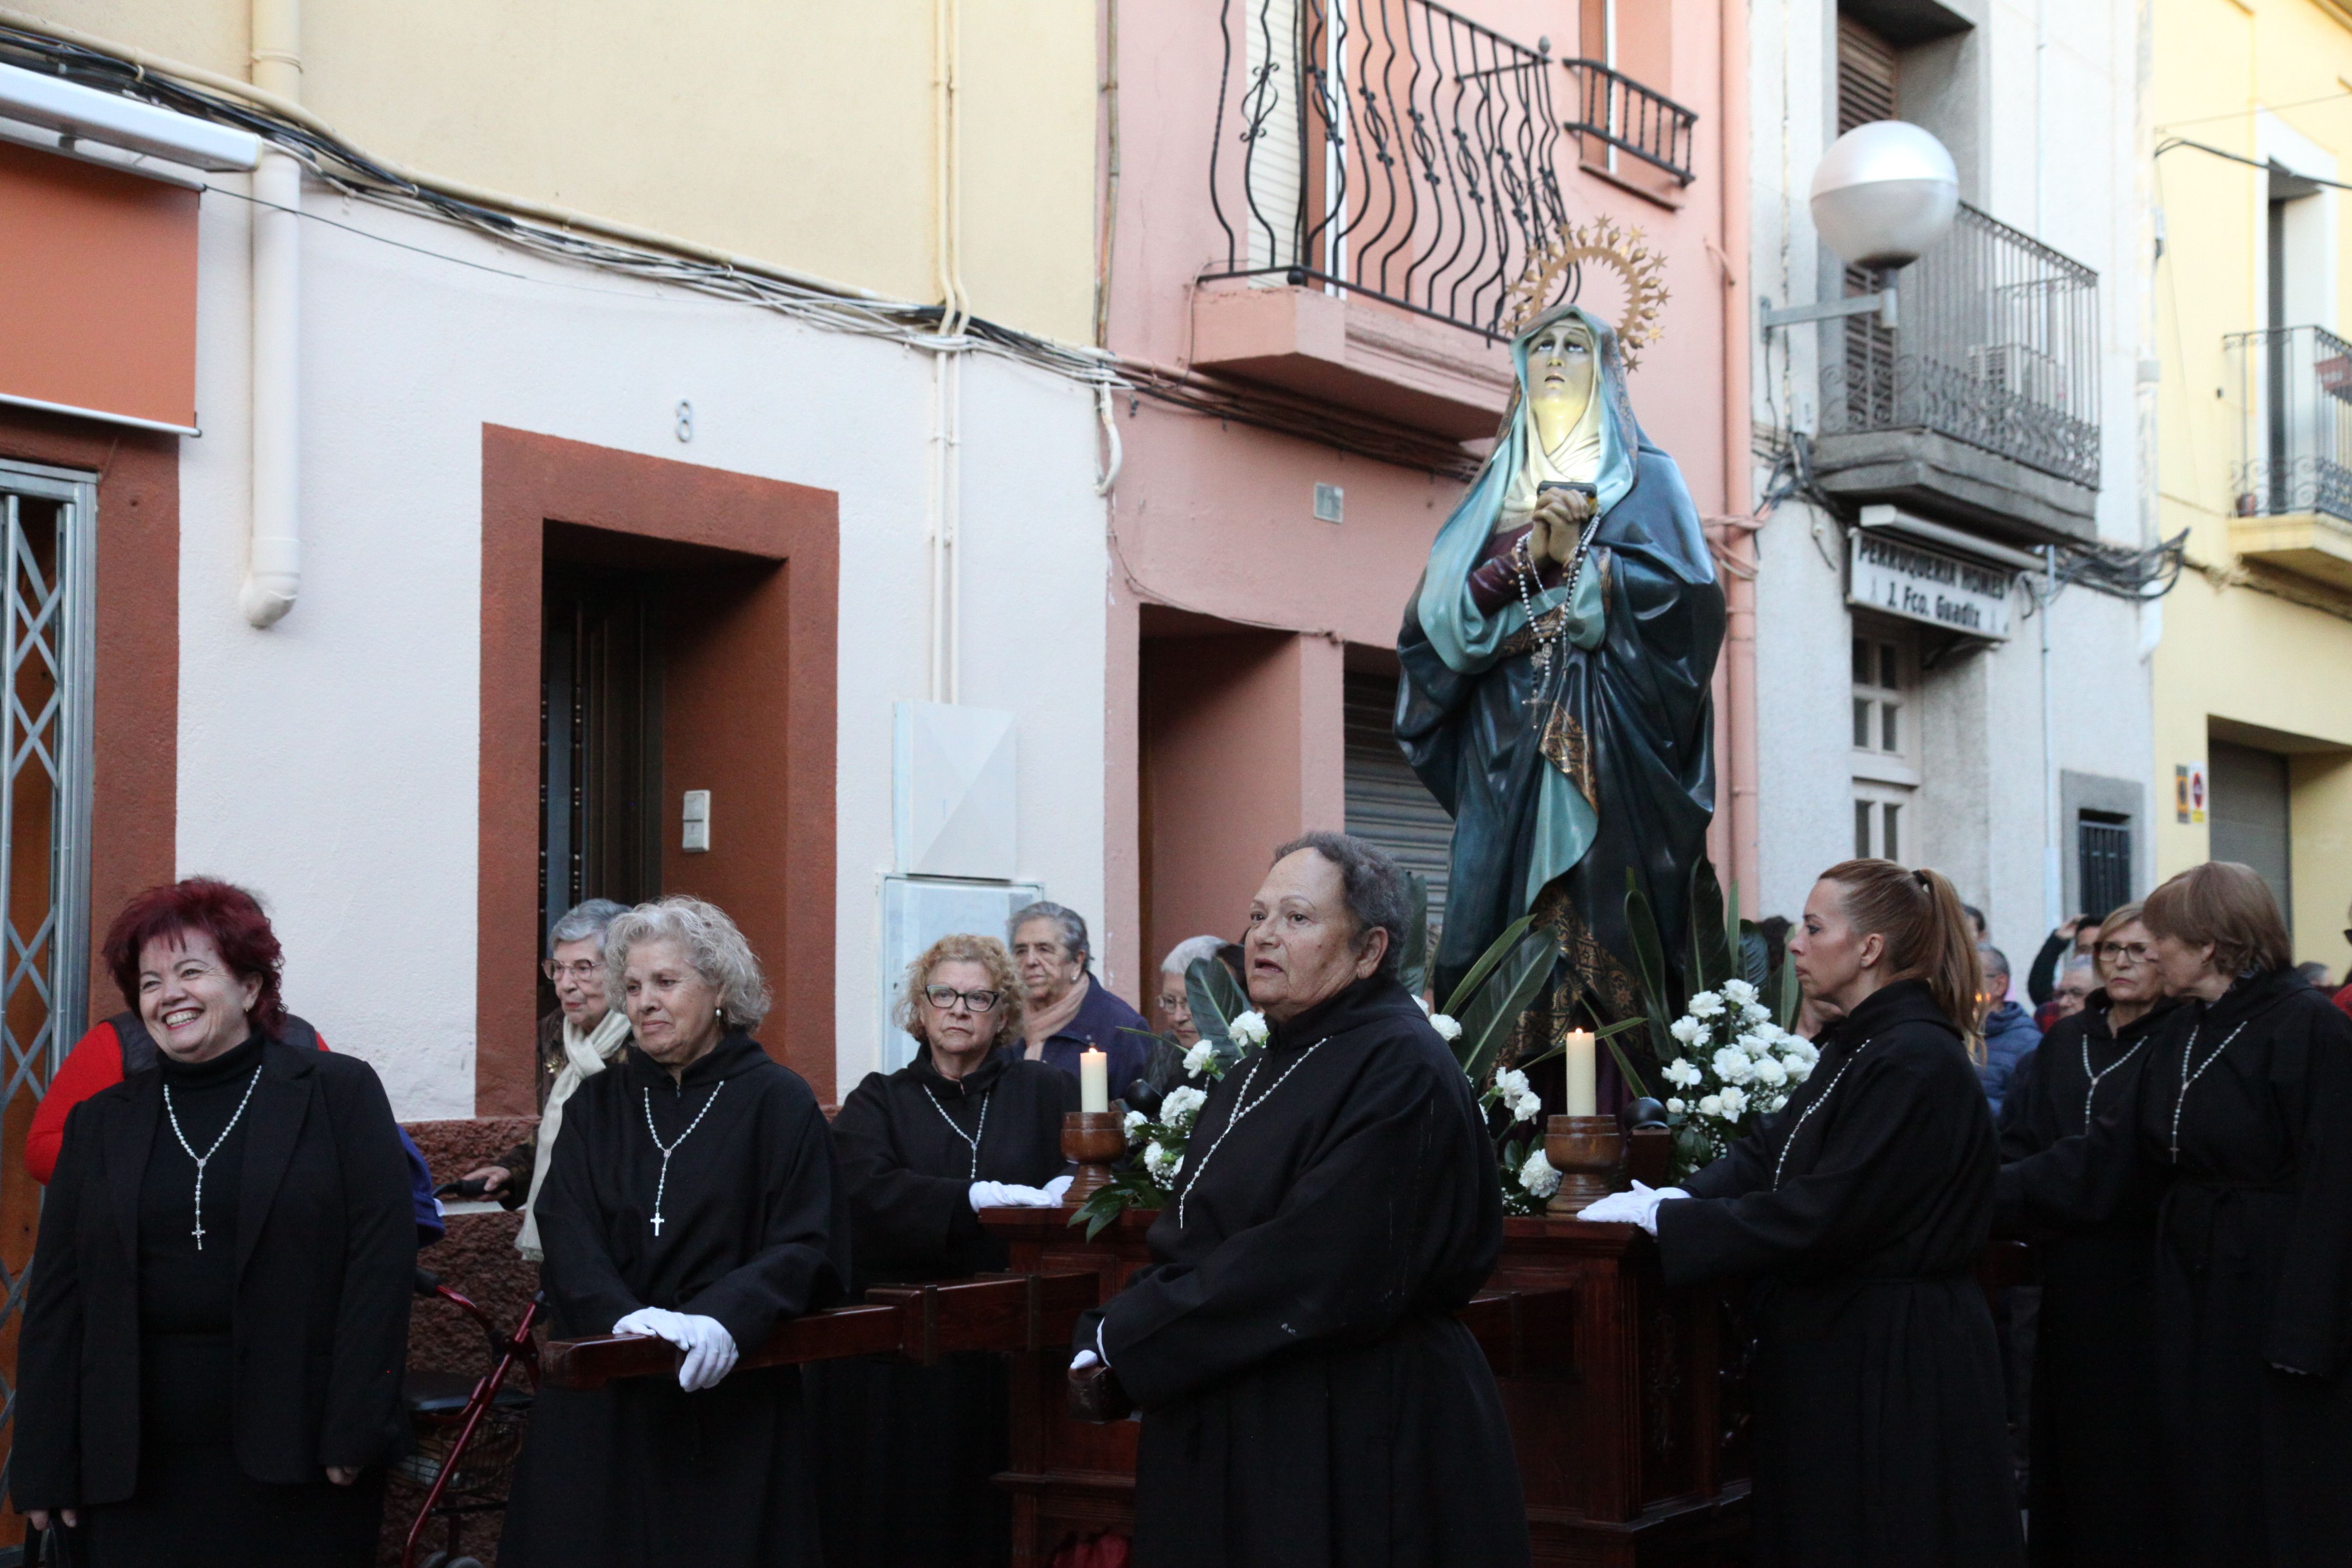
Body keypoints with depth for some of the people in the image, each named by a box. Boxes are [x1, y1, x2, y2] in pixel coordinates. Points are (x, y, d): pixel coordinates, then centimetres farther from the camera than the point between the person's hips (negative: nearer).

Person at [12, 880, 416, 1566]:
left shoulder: (341, 1093, 3)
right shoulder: (98, 1123, 13)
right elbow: (56, 1300, 10)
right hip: (138, 1471, 3)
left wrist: (356, 1431, -11)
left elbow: (382, 1262, -4)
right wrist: (45, 1471, 4)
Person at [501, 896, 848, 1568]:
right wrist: (620, 1314, -22)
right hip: (601, 1397, 3)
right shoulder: (599, 1102, 10)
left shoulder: (778, 1101, 0)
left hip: (732, 1396, -3)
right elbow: (566, 1236, -2)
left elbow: (807, 1249, -8)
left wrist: (724, 1317, -25)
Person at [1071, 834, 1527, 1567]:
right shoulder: (1260, 1076, 14)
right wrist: (1108, 1335, -4)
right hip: (1230, 1438, 8)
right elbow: (1184, 1248, 15)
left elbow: (1315, 1272, -22)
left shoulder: (1400, 1070, -15)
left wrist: (1125, 1337, -15)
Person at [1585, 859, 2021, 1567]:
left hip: (1896, 1366, -9)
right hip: (1838, 1345, 9)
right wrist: (1671, 1200, -8)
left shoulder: (1916, 1063, -20)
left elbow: (1819, 1215, -24)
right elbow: (1767, 1152, 8)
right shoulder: (1857, 1046, 11)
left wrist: (1668, 1220, -19)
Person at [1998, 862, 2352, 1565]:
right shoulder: (2182, 1035, 9)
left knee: (2286, 1504, 2)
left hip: (2276, 1292, -7)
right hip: (2195, 1290, 8)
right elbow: (2111, 1153, 6)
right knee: (2204, 1488, 12)